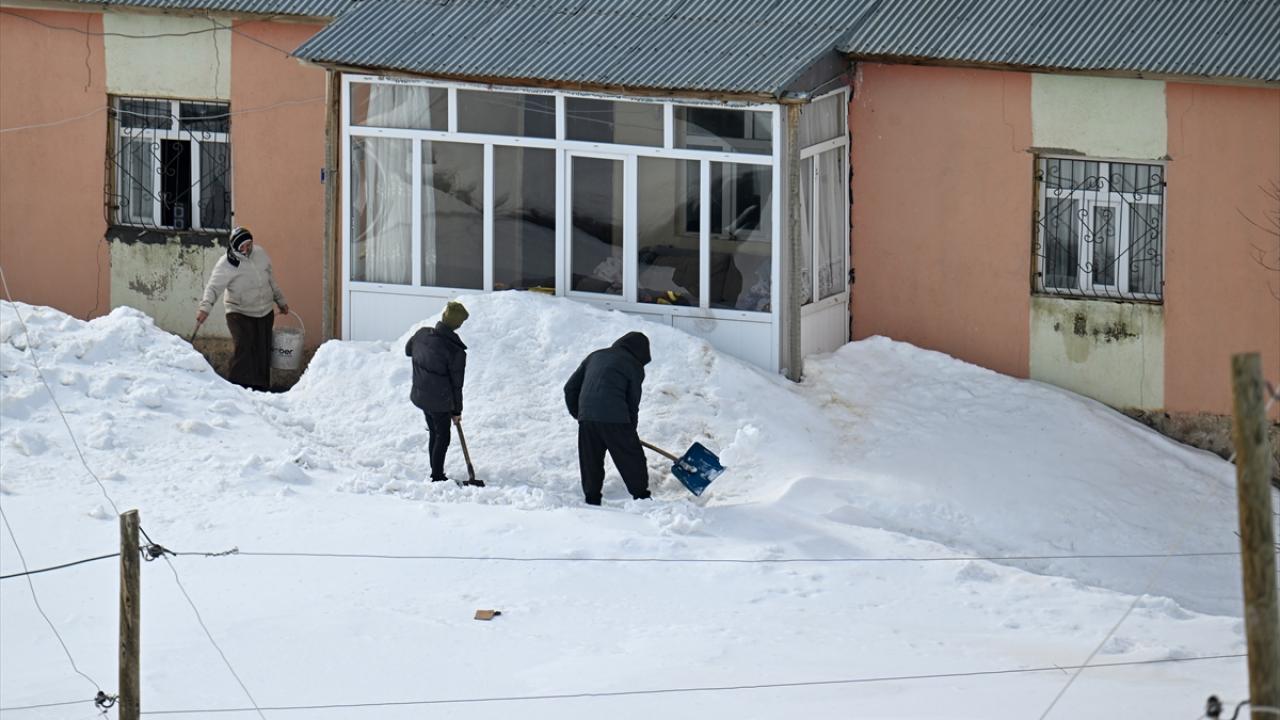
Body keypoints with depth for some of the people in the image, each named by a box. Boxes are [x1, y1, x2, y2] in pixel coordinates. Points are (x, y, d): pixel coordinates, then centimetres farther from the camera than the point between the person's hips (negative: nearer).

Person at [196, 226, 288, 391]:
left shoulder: (260, 254, 1)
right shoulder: (226, 264, -15)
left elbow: (271, 280, 16)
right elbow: (213, 287, -24)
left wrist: (280, 300, 24)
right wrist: (205, 307, -40)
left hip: (265, 314, 5)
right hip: (240, 314, -5)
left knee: (263, 352, 4)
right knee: (242, 348, -21)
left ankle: (260, 387, 12)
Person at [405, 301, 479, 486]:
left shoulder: (422, 334, -9)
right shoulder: (456, 351, -22)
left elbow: (408, 350, 14)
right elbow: (456, 384, -13)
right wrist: (457, 411, -2)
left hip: (419, 394, 6)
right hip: (440, 401, -6)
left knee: (434, 433, 21)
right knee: (442, 436, 9)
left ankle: (436, 473, 30)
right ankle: (437, 476, 14)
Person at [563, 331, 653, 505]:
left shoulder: (595, 356, 21)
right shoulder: (634, 366, 7)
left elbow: (570, 388, 21)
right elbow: (633, 401, 7)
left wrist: (577, 412, 32)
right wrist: (631, 427, 20)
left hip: (586, 418, 5)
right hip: (615, 419, -5)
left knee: (591, 464, 13)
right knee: (632, 459, 6)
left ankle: (591, 499, 12)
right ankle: (641, 497, 7)